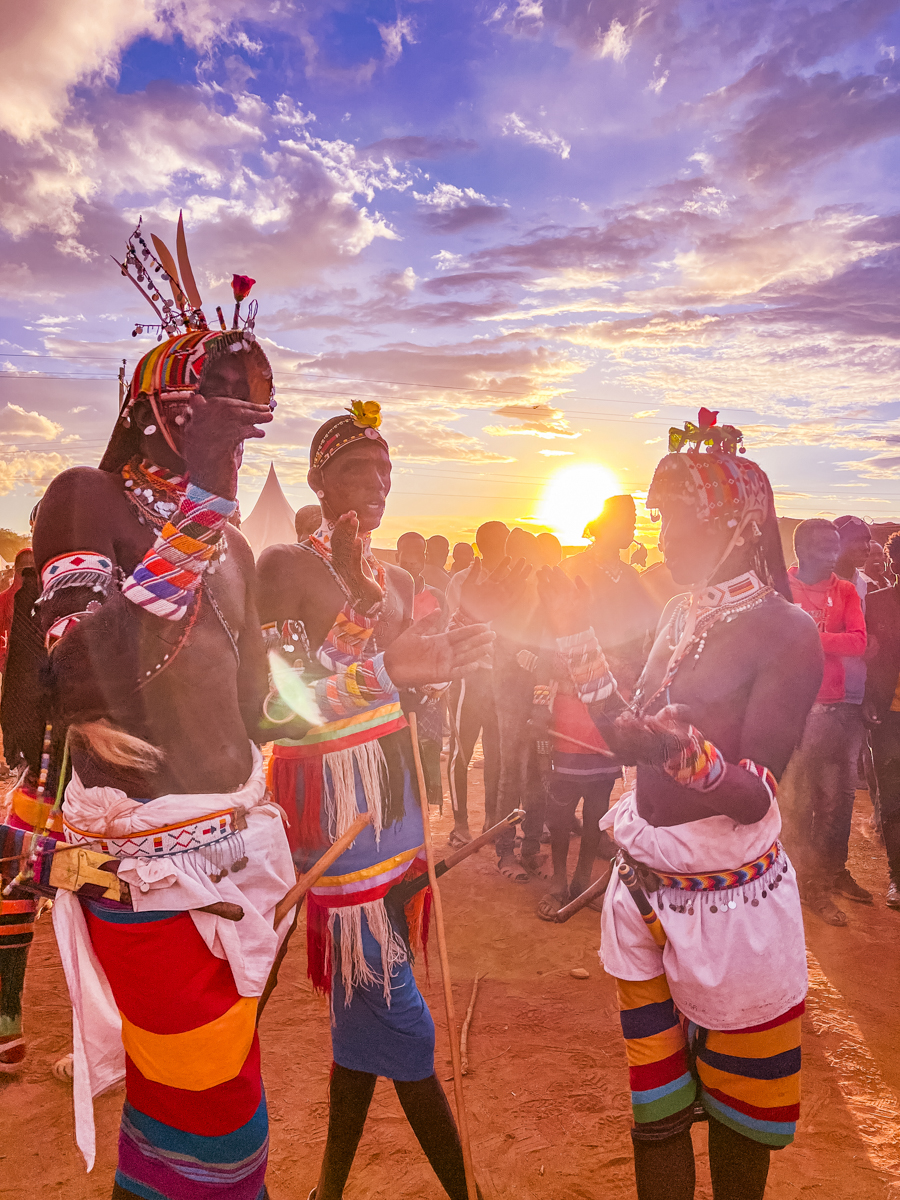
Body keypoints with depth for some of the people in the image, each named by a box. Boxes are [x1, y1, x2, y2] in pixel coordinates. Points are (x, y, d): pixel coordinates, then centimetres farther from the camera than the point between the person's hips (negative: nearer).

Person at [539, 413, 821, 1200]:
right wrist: (577, 632, 3)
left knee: (737, 1115, 17)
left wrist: (694, 756, -40)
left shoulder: (785, 632, -15)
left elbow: (758, 797, -19)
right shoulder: (682, 615, 4)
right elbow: (631, 739, 6)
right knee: (655, 1108, 18)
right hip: (644, 889, 6)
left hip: (731, 904, -5)